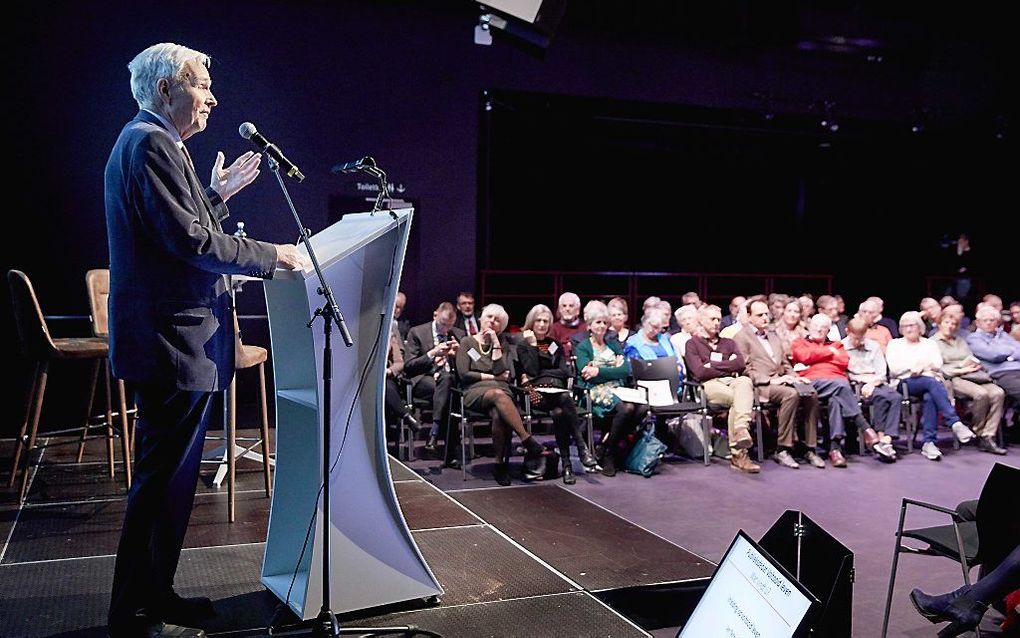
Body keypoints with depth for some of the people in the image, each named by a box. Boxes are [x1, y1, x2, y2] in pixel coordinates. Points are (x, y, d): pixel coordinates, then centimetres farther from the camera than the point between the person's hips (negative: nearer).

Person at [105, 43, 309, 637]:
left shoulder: (153, 142, 20)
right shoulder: (151, 143, -13)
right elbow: (187, 240, -22)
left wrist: (217, 194, 19)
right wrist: (274, 255, -16)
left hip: (175, 337, 11)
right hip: (170, 339, -11)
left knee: (171, 475, 17)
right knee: (163, 477, -3)